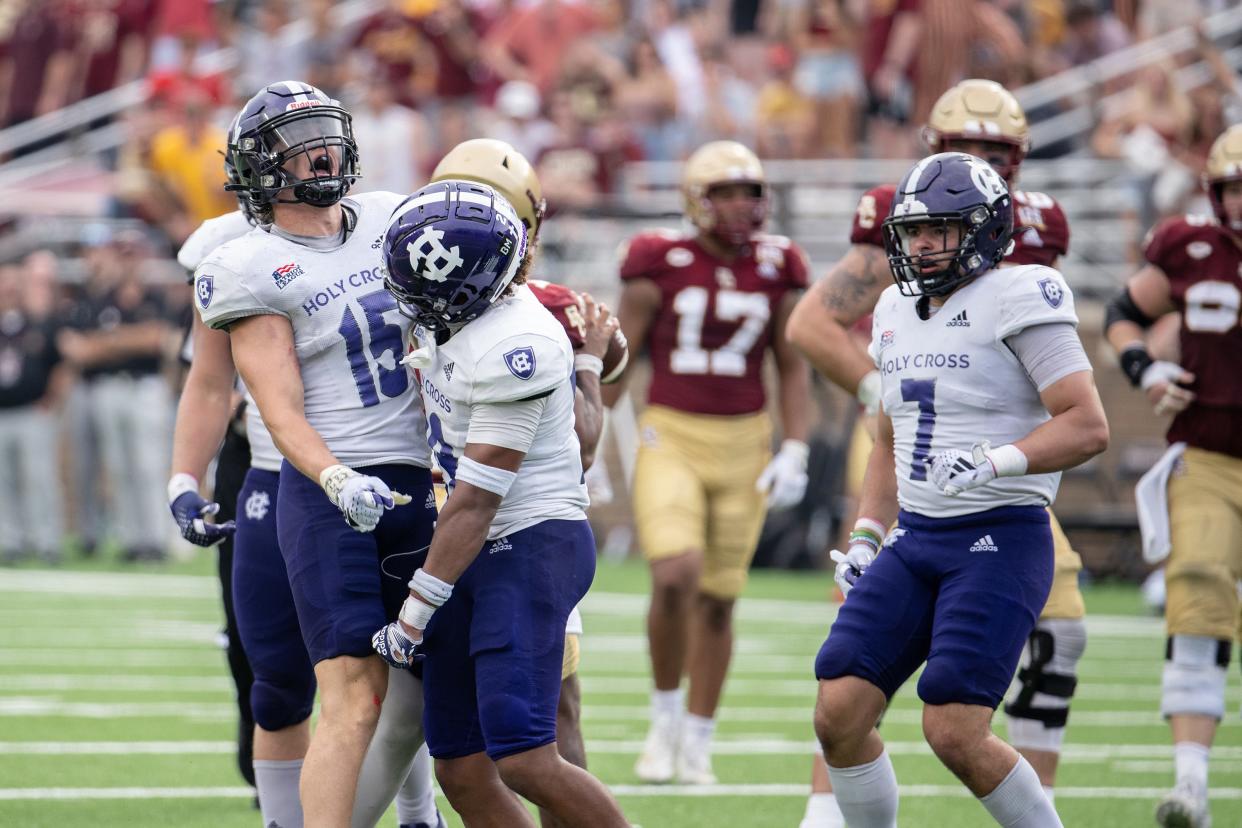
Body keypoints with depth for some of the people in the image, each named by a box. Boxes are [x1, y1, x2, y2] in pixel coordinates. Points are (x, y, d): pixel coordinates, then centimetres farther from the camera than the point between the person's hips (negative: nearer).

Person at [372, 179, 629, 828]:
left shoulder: (512, 348, -22)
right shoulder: (457, 314, 5)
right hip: (478, 554, 9)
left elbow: (477, 500, -20)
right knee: (463, 774, 4)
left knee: (523, 761, -19)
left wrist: (415, 616, -17)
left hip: (531, 545, -9)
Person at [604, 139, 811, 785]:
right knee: (675, 575, -21)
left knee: (717, 599, 6)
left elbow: (792, 369, 11)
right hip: (670, 439, -3)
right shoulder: (661, 266, -5)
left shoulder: (777, 272, 3)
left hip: (743, 443, 3)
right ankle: (665, 714, 2)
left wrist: (794, 453, 2)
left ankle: (696, 745, 20)